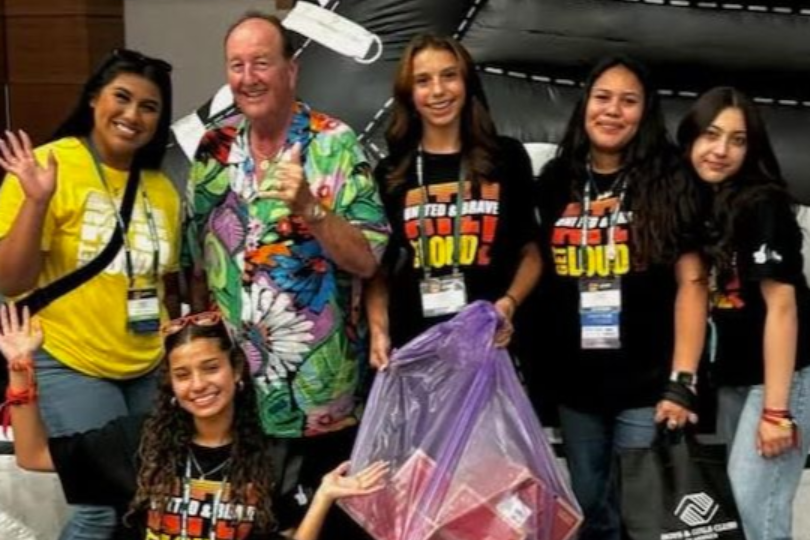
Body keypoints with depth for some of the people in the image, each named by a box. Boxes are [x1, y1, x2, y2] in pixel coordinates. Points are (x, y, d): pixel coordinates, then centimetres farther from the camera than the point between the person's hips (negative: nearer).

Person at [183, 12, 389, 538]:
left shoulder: (336, 145, -8)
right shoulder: (214, 151, 5)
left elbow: (367, 260, -14)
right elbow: (198, 262, 12)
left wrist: (308, 208, -28)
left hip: (323, 391, -4)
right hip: (236, 386, 4)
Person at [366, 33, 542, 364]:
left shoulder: (507, 158, 4)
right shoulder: (390, 172, 6)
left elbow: (530, 253, 9)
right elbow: (378, 267, 8)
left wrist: (509, 302, -9)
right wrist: (378, 331, -7)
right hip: (412, 346, 1)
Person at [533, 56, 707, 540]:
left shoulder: (669, 182, -3)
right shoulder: (556, 183, 8)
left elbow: (692, 282, -8)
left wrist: (682, 382, -15)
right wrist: (537, 369, 8)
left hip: (647, 386, -4)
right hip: (575, 386, 4)